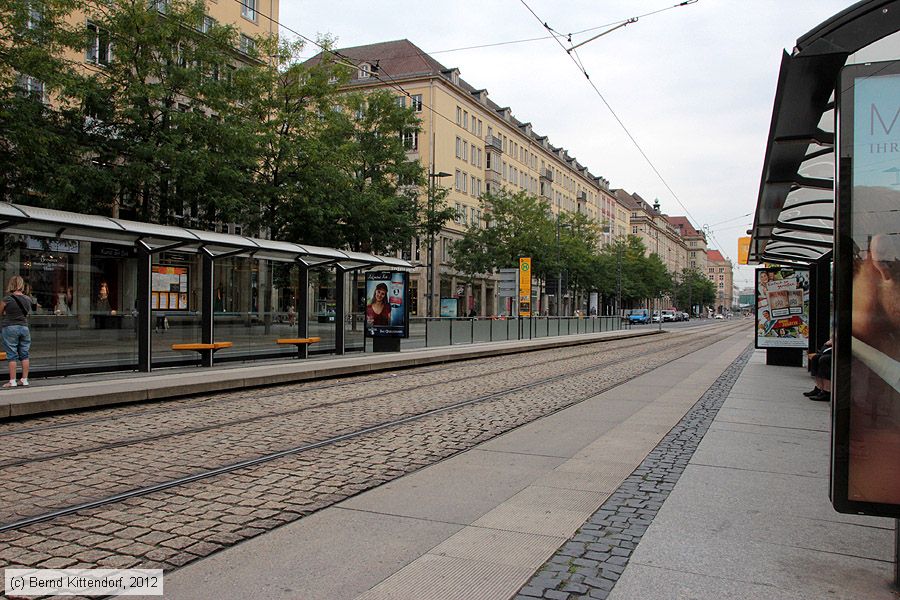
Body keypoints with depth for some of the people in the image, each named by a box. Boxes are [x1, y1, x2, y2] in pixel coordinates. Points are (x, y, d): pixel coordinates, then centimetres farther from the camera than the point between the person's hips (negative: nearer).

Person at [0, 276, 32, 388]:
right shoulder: (28, 299, 1)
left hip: (10, 328, -4)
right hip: (24, 327, 4)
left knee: (12, 356, 1)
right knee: (24, 355, 9)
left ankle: (12, 381, 4)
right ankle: (24, 380, 12)